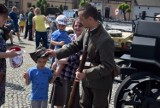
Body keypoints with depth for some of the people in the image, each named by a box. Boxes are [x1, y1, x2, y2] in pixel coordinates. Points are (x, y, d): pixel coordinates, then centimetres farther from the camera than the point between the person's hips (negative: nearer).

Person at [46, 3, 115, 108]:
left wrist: (86, 73, -30)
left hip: (100, 83, -7)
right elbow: (75, 45, 7)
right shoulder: (87, 31, -5)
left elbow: (108, 66, -29)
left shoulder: (105, 40, -30)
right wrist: (57, 53, -1)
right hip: (87, 79, 8)